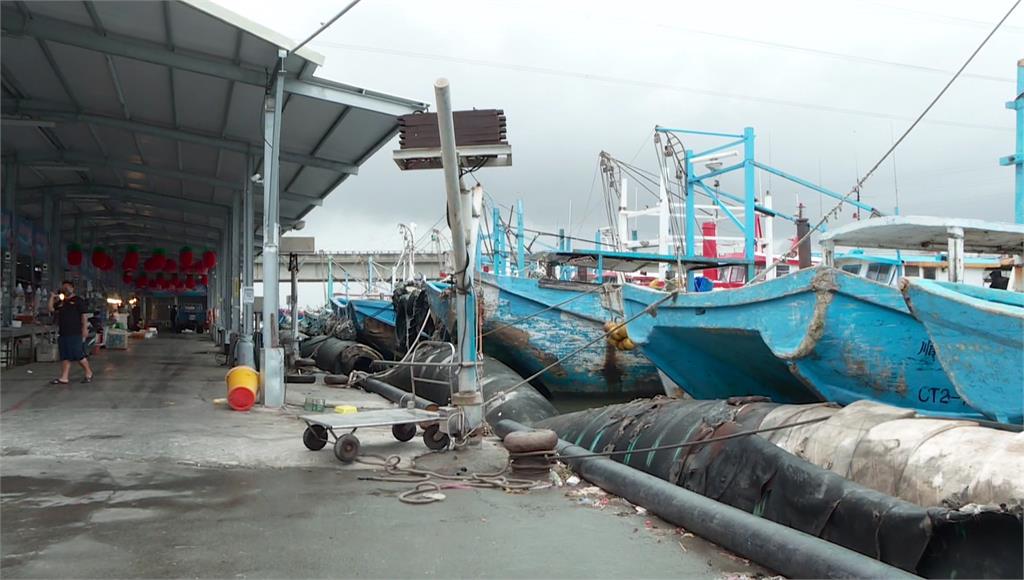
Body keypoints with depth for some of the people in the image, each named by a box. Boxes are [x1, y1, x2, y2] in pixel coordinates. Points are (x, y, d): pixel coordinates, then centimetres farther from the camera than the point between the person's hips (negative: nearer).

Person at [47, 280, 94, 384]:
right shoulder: (61, 302, 18)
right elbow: (51, 309, 17)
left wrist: (85, 328, -13)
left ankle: (89, 373, 10)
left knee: (79, 355, -5)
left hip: (75, 333, -7)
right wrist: (52, 298, 9)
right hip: (63, 333, 7)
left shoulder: (78, 300, -2)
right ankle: (64, 378, 6)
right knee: (65, 357, 6)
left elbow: (84, 315, -7)